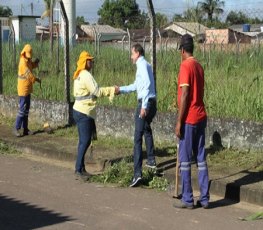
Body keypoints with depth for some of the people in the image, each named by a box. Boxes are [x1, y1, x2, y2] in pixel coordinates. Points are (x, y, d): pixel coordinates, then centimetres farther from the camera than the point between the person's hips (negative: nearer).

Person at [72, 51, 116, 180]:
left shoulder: (79, 75, 15)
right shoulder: (86, 75, -16)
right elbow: (97, 91, -19)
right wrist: (113, 90, -15)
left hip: (79, 111, 10)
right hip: (84, 113, -10)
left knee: (84, 141, 13)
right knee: (85, 141, -8)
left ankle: (81, 169, 16)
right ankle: (79, 170, -6)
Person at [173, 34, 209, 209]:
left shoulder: (185, 65, -12)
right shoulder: (199, 66, 12)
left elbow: (185, 95, -17)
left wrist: (179, 121, -15)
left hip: (189, 119, -8)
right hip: (201, 117, 8)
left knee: (185, 159, -1)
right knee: (201, 158, 9)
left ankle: (187, 199, 4)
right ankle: (204, 198, 12)